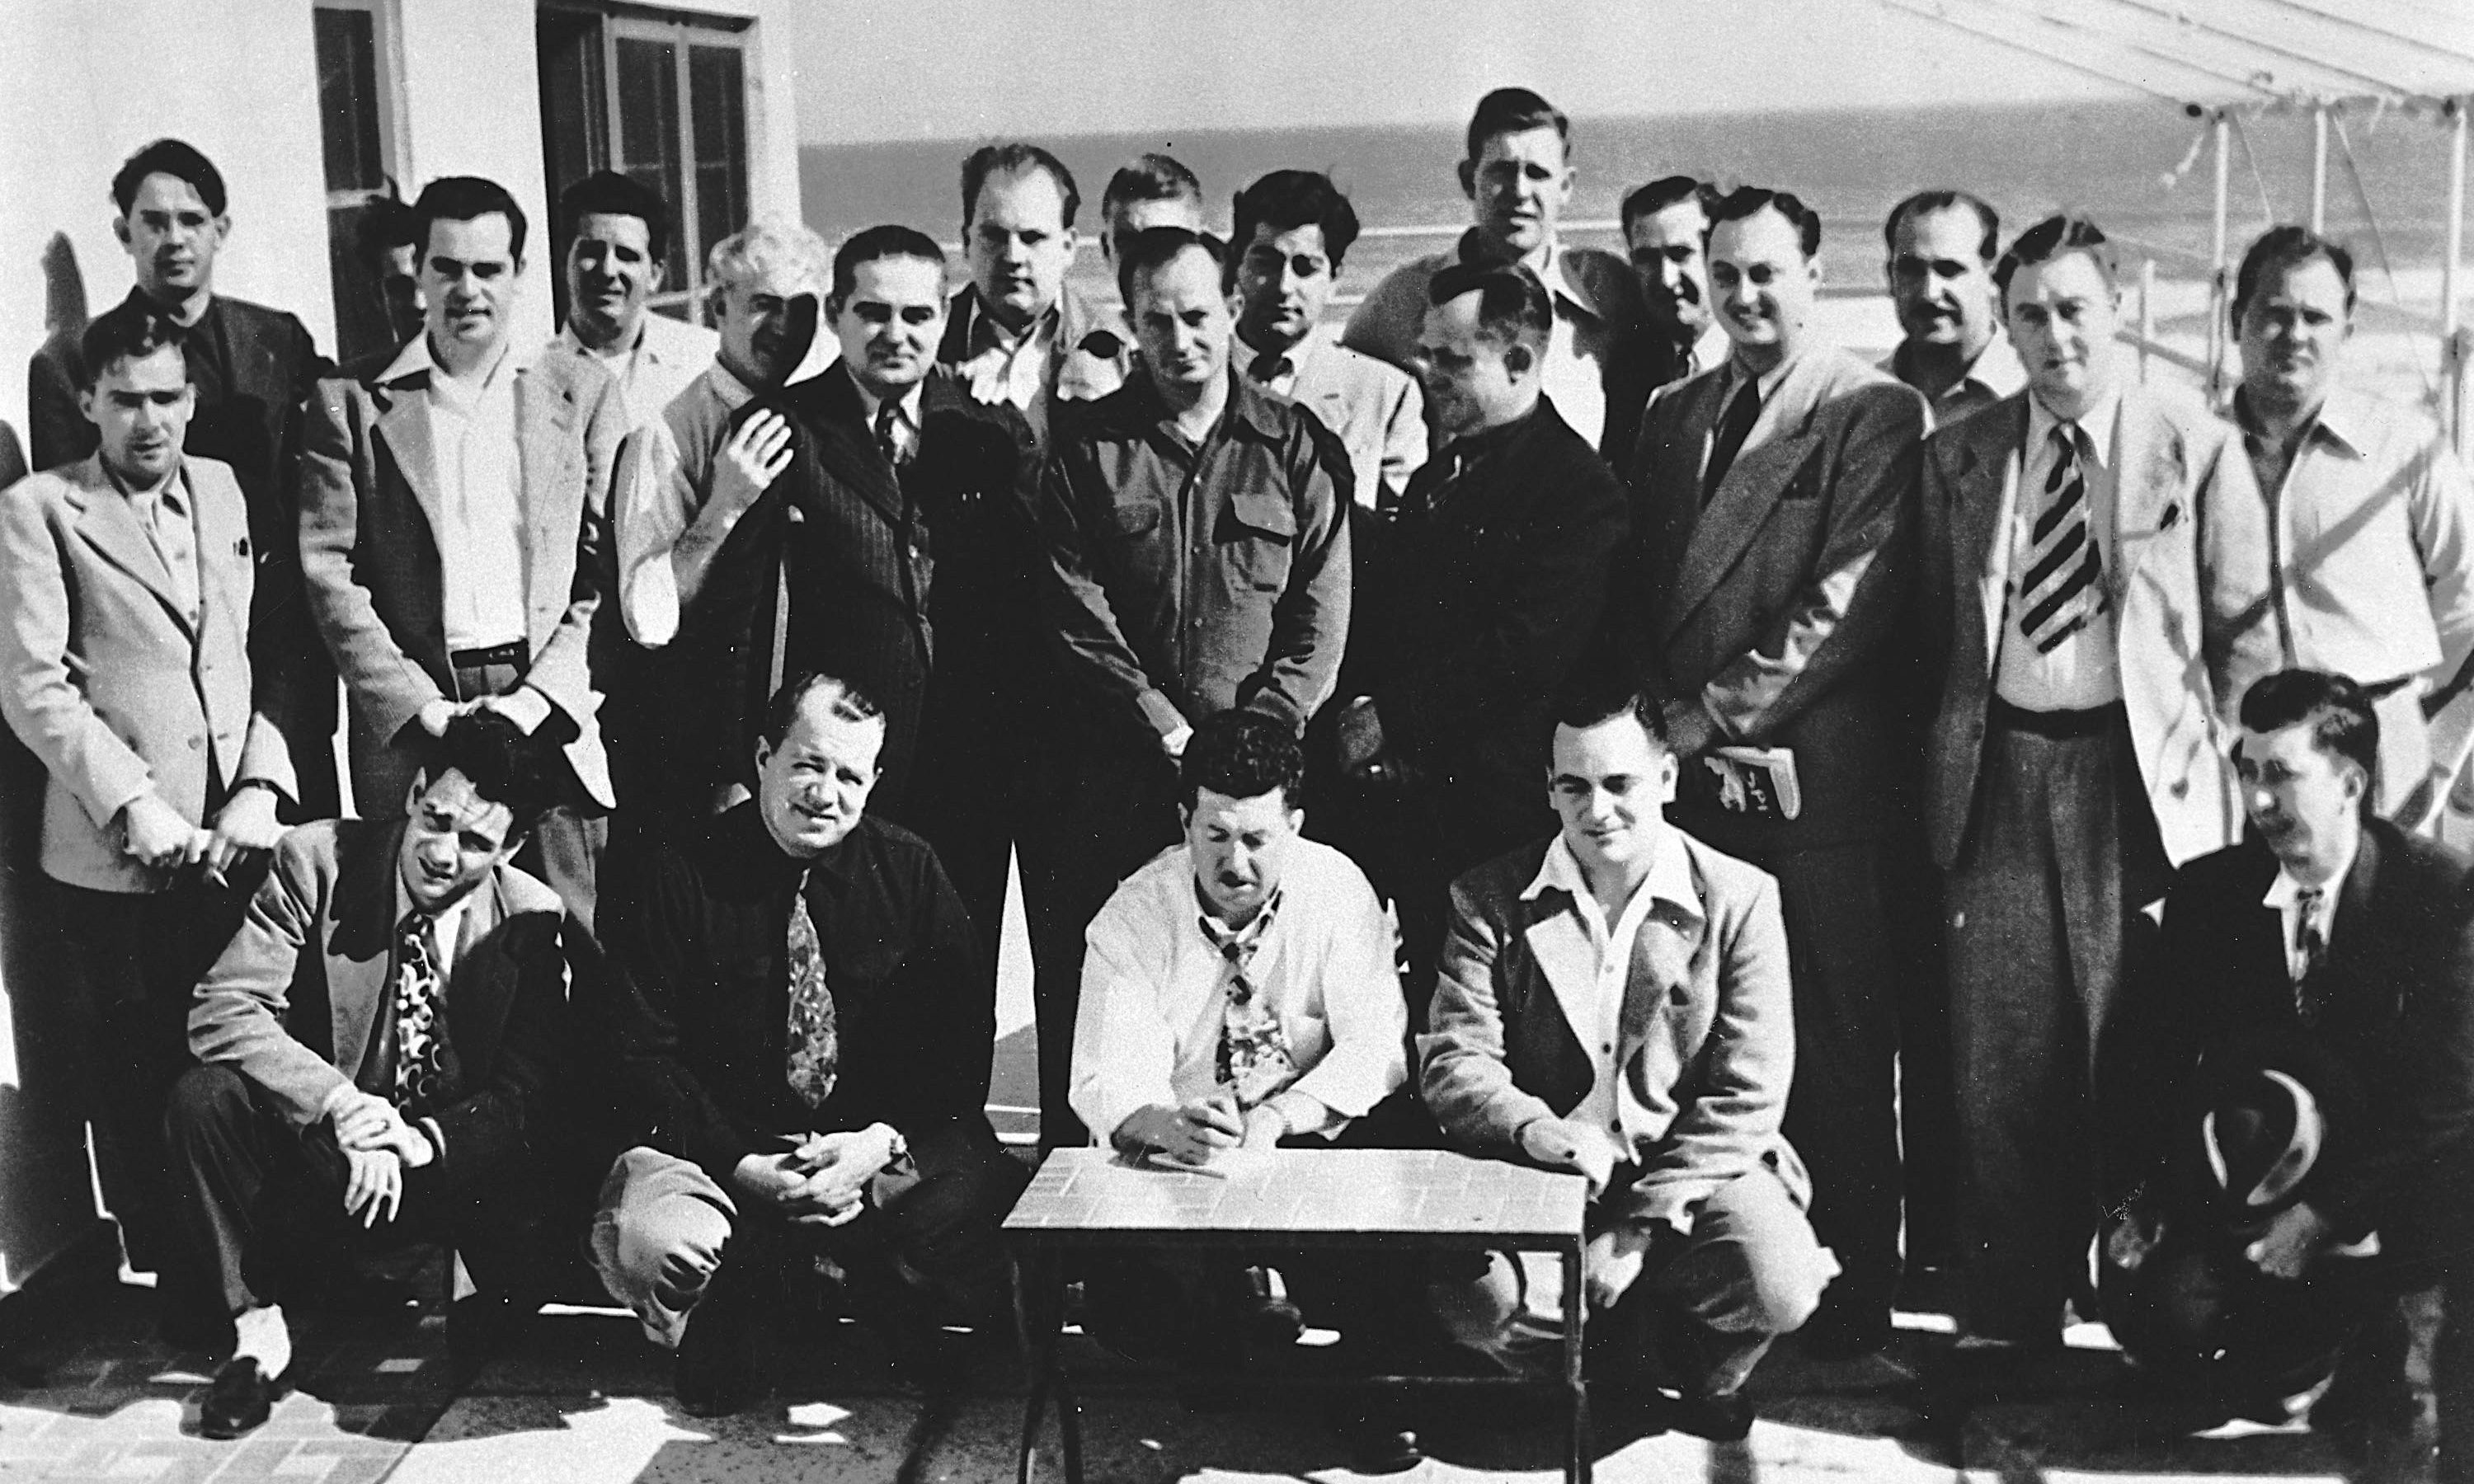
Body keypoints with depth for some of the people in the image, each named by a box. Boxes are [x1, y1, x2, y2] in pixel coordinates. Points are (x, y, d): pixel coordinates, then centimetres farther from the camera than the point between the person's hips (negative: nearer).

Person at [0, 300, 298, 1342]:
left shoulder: (222, 490, 15)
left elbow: (266, 654, 12)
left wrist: (263, 785, -1)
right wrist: (133, 804, -13)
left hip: (237, 844, 3)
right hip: (117, 857, -3)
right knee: (138, 1080, 4)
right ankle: (173, 1285, 16)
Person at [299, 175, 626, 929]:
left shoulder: (584, 394, 9)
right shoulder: (353, 402, 7)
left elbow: (609, 573, 4)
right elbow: (327, 572, 1)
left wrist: (540, 699, -8)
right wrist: (421, 707, -9)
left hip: (549, 716, 1)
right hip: (408, 724, 0)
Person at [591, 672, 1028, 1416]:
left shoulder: (909, 871, 4)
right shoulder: (673, 869, -4)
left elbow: (962, 1041, 0)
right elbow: (644, 1052, -6)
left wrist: (882, 1143, -17)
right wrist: (743, 1166, -18)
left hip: (886, 1148, 2)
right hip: (715, 1144, -2)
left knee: (983, 1210, -26)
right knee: (653, 1246, -33)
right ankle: (720, 1332, 5)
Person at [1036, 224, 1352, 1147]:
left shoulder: (1299, 448, 9)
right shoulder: (1086, 450, 7)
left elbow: (1320, 618, 3)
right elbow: (1076, 613, -1)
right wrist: (1173, 734, -9)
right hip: (1112, 780, 0)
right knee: (1086, 992, 0)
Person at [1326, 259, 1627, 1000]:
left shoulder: (1582, 493, -8)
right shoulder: (1436, 476, 19)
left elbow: (1525, 653, -17)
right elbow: (1369, 615, 18)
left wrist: (1391, 720, -14)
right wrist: (1353, 715, 0)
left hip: (1484, 815, -7)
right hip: (1382, 797, 7)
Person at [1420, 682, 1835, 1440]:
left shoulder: (1741, 899, -3)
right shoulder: (1491, 900, 0)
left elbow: (1746, 1095, -8)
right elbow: (1453, 1060, -6)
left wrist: (1639, 1229, -16)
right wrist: (1533, 1128, -29)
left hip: (1693, 1172, 0)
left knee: (1775, 1286, -29)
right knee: (1474, 1304, -28)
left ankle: (1703, 1374, 10)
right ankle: (1618, 1339, 8)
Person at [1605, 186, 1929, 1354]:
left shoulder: (1873, 413, -2)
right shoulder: (1673, 415, 18)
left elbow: (1850, 598, -11)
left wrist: (1717, 711, -13)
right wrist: (1659, 718, 1)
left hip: (1816, 781, -5)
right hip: (1688, 777, 5)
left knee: (1834, 1055, -1)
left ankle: (1849, 1293, 10)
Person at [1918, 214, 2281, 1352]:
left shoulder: (2197, 451, 2)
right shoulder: (1957, 457, 10)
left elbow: (2245, 635, 3)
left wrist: (2233, 776, -3)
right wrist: (1943, 763, 6)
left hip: (2141, 775, -2)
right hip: (1998, 777, 2)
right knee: (1998, 1054, 2)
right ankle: (2007, 1316, 10)